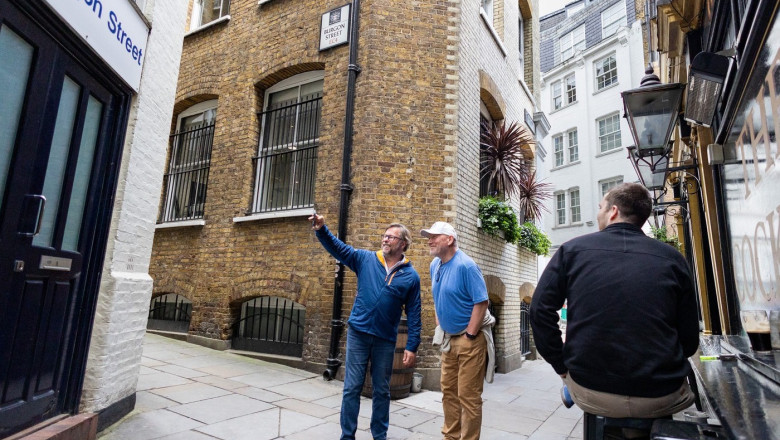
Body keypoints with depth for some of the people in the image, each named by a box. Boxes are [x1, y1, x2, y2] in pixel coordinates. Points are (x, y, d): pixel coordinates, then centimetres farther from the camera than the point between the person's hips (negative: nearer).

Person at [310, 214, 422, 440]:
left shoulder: (411, 276, -3)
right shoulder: (365, 259, -1)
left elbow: (414, 314, -1)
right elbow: (338, 248, -6)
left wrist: (412, 347, -4)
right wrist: (321, 230, -24)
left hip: (386, 340, 0)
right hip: (358, 334, 0)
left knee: (381, 390, 15)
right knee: (352, 388, 8)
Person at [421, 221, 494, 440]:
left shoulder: (465, 265, -19)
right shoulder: (434, 265, 6)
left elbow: (481, 301, -20)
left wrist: (469, 336, -18)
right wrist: (440, 326, 13)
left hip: (470, 338, -8)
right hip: (449, 338, 8)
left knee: (468, 395, 0)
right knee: (449, 392, 17)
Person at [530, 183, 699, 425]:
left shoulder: (573, 249, -4)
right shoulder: (672, 257, 0)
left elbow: (540, 309, -8)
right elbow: (689, 339, 2)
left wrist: (561, 365, 3)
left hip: (591, 394, -1)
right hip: (661, 400, 1)